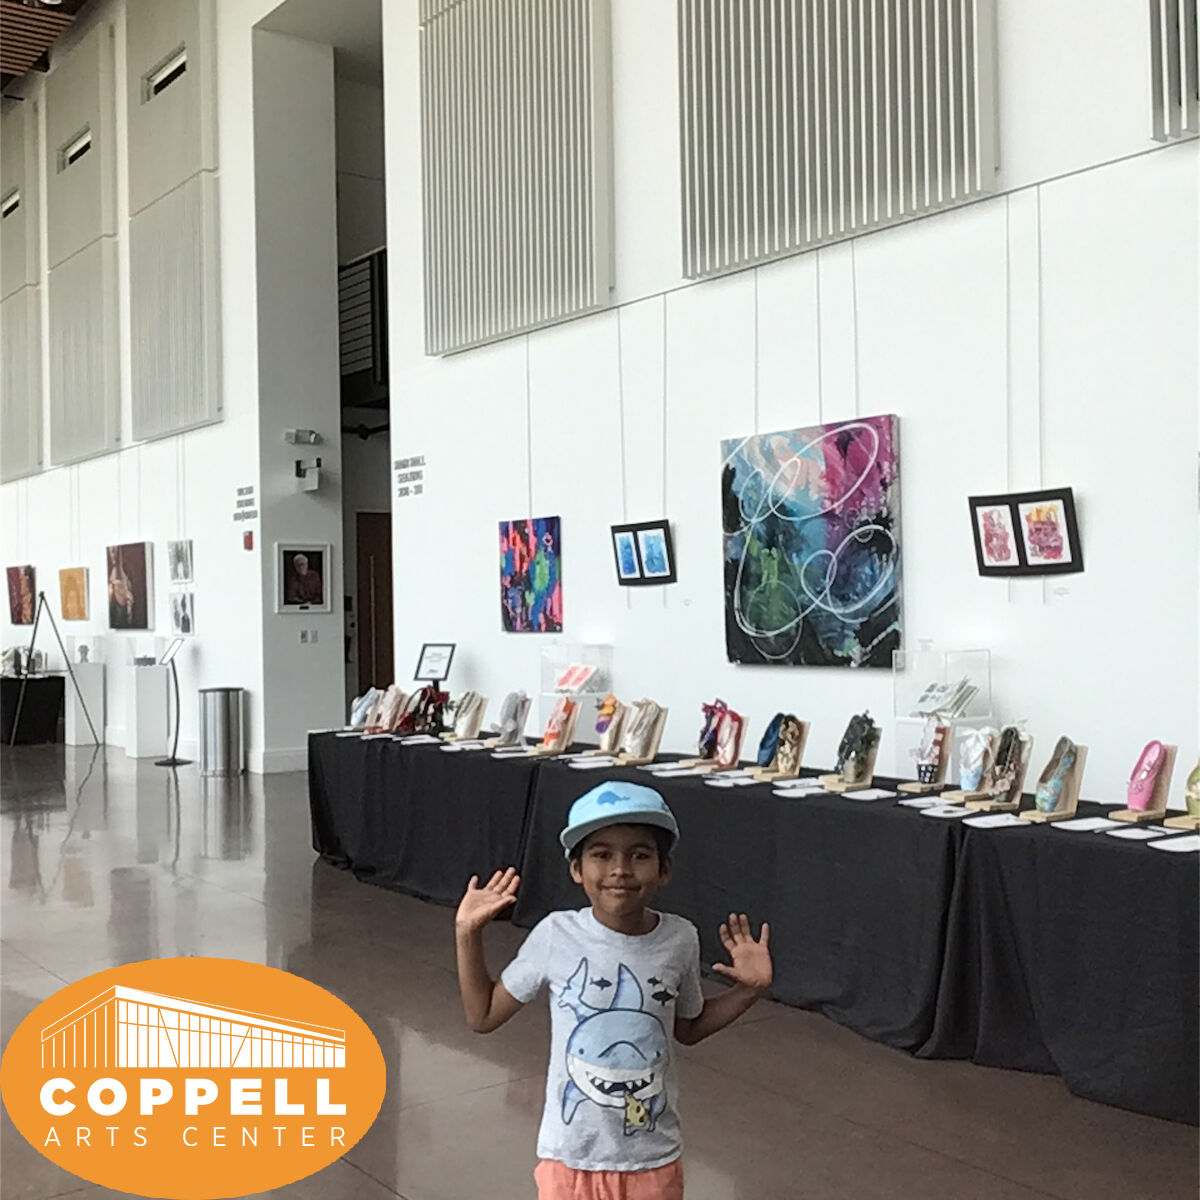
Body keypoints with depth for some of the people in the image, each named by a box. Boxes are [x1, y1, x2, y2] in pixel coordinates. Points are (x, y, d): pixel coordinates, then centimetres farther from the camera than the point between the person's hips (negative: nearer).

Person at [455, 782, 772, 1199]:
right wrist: (468, 934, -11)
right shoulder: (556, 936, -15)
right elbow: (483, 1016, -2)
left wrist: (749, 990, -2)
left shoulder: (680, 939, -10)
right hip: (572, 1158, -1)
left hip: (653, 1160, 2)